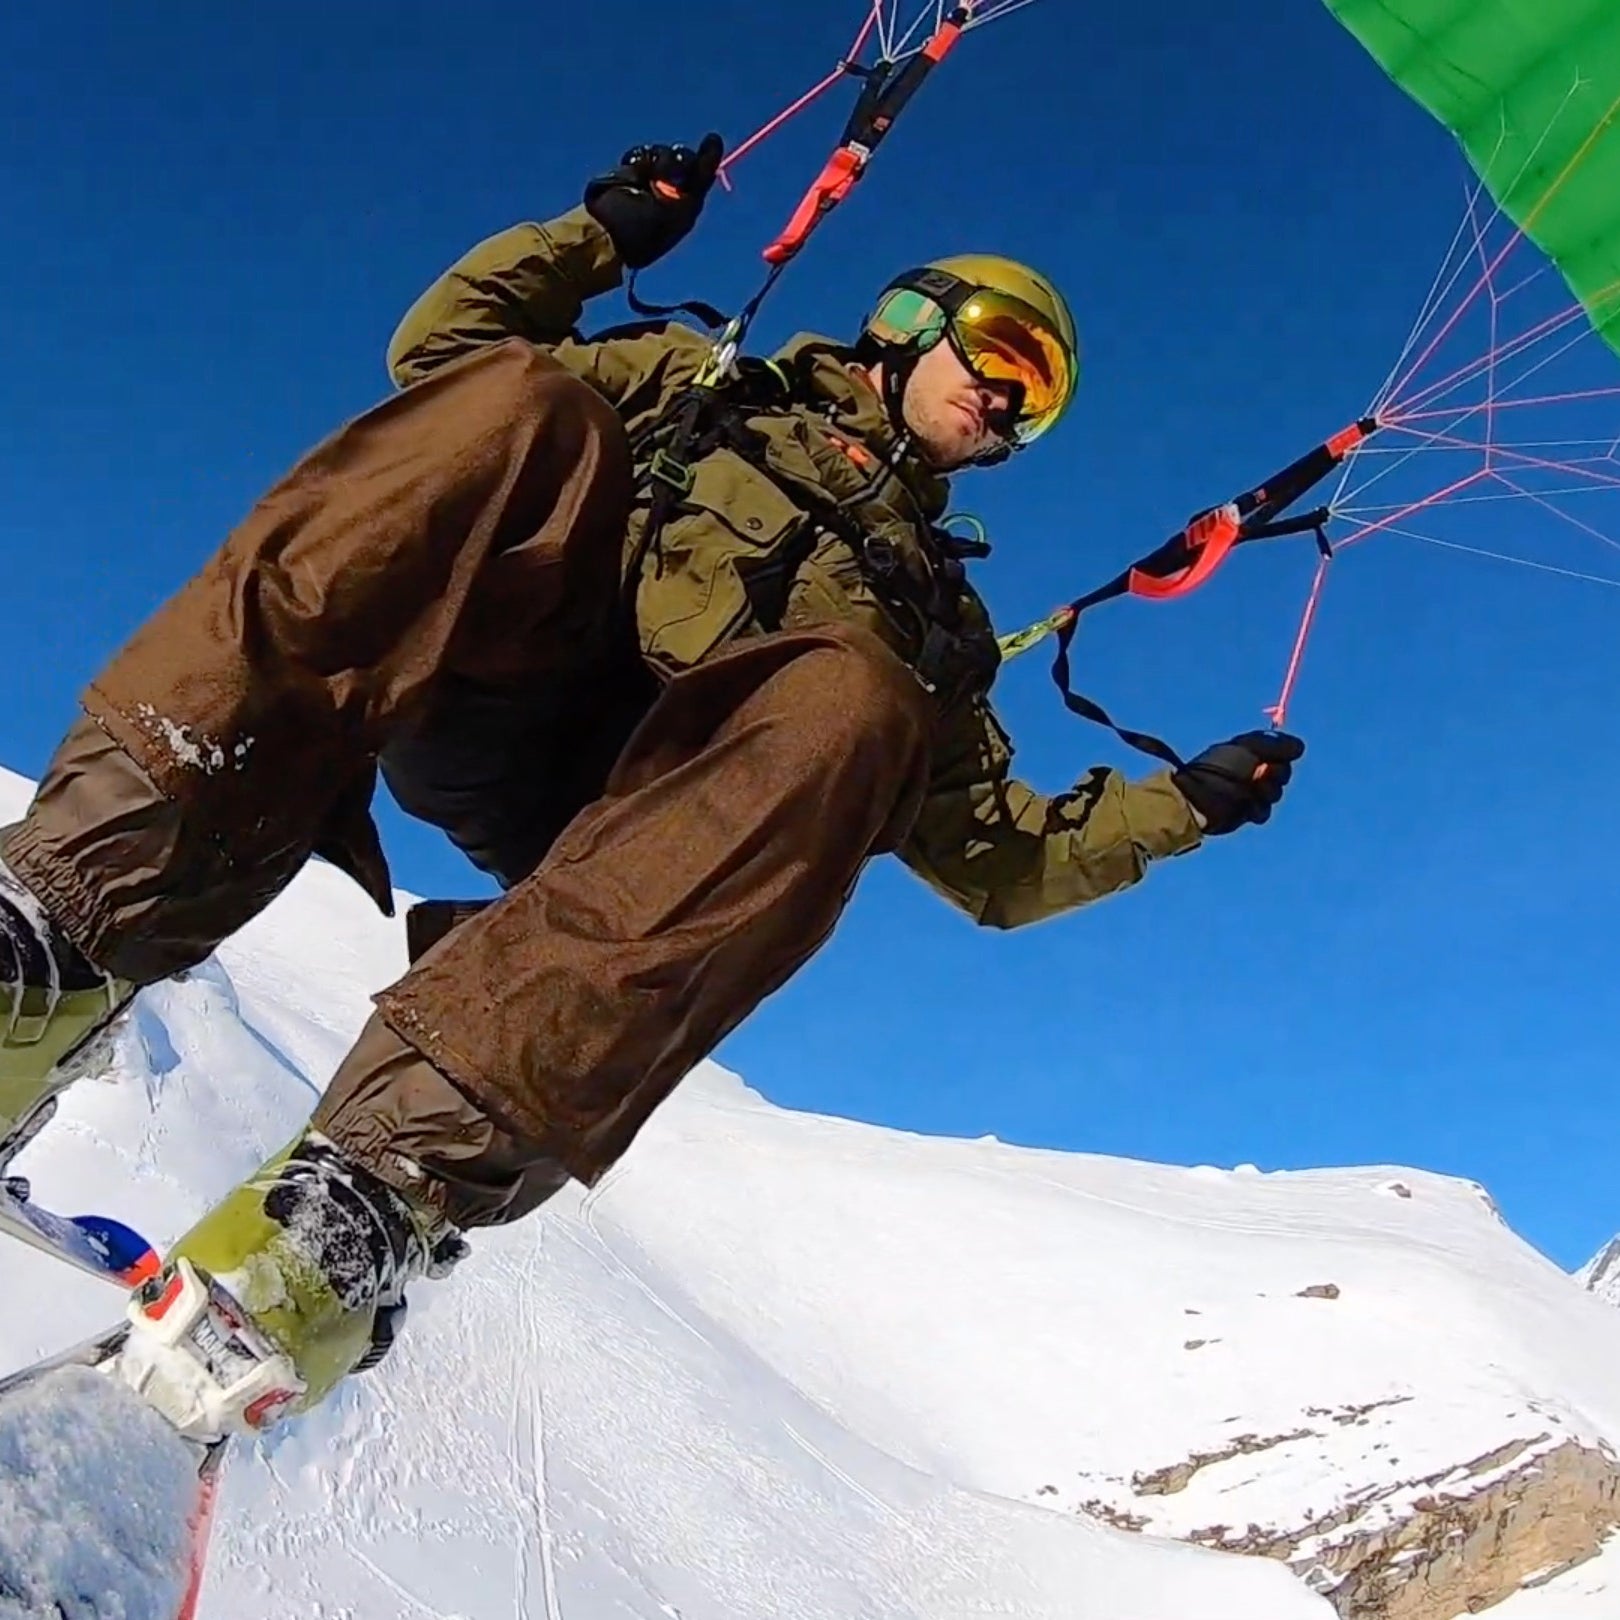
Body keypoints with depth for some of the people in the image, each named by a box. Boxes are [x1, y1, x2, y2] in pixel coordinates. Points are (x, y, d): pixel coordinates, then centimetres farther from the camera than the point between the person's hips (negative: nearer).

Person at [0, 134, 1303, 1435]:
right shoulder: (699, 381, 31)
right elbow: (448, 346, 25)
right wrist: (604, 235, 16)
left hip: (630, 817, 0)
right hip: (469, 691, 0)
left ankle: (400, 1170, -47)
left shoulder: (933, 619, 34)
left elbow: (997, 863, 31)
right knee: (526, 402, -28)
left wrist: (1183, 804, 22)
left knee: (850, 702, -33)